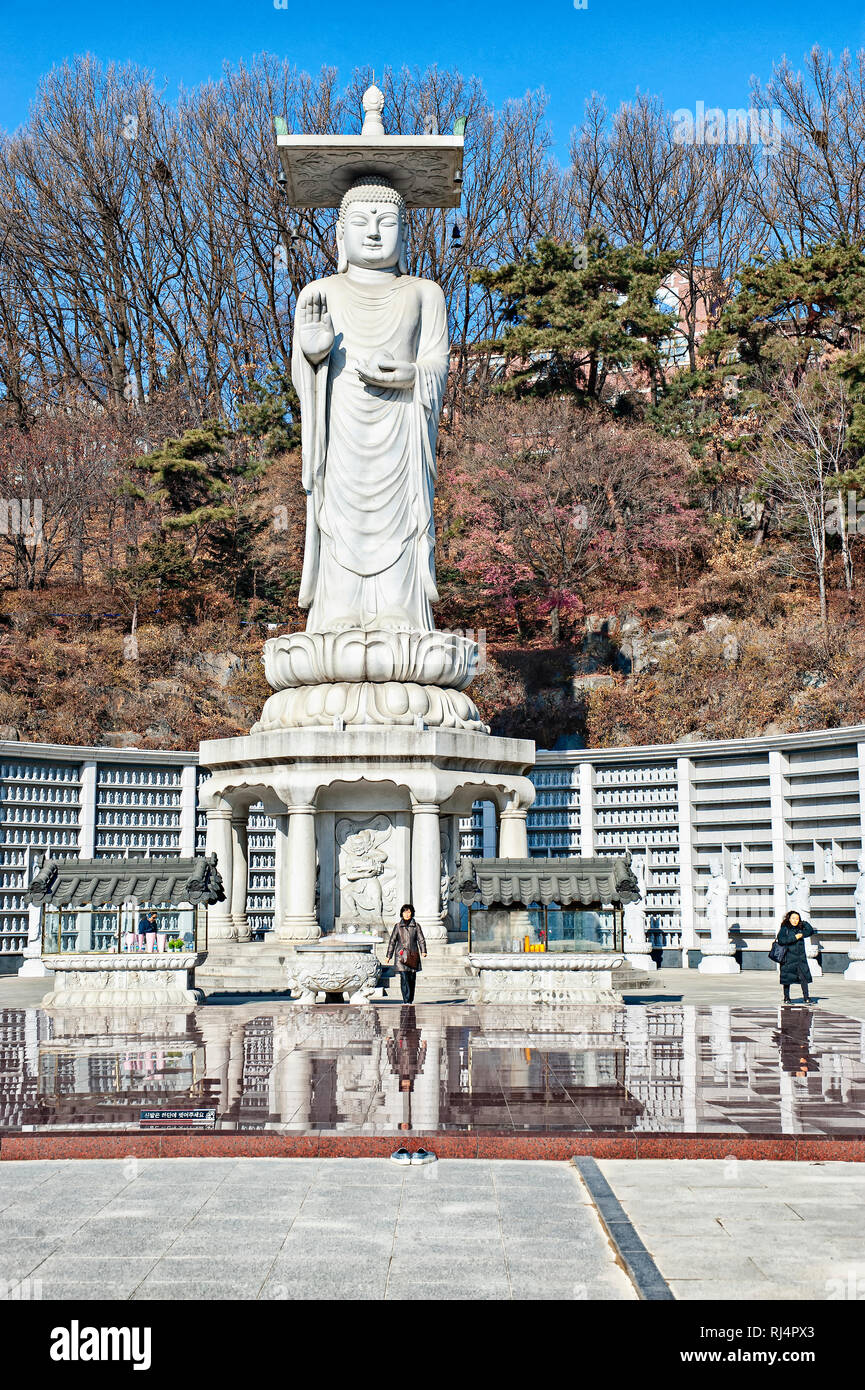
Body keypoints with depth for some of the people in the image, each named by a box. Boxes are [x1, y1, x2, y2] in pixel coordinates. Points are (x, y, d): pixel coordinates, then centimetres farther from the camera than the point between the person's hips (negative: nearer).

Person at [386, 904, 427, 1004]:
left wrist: (423, 951, -13)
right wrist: (388, 956, 8)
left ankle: (410, 1000, 16)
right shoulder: (398, 926, 7)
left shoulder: (416, 926, 8)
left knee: (412, 979, 5)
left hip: (413, 955, 2)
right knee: (404, 978, -13)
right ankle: (406, 1001, -16)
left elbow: (421, 939, 3)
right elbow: (392, 941, 10)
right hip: (401, 956, -1)